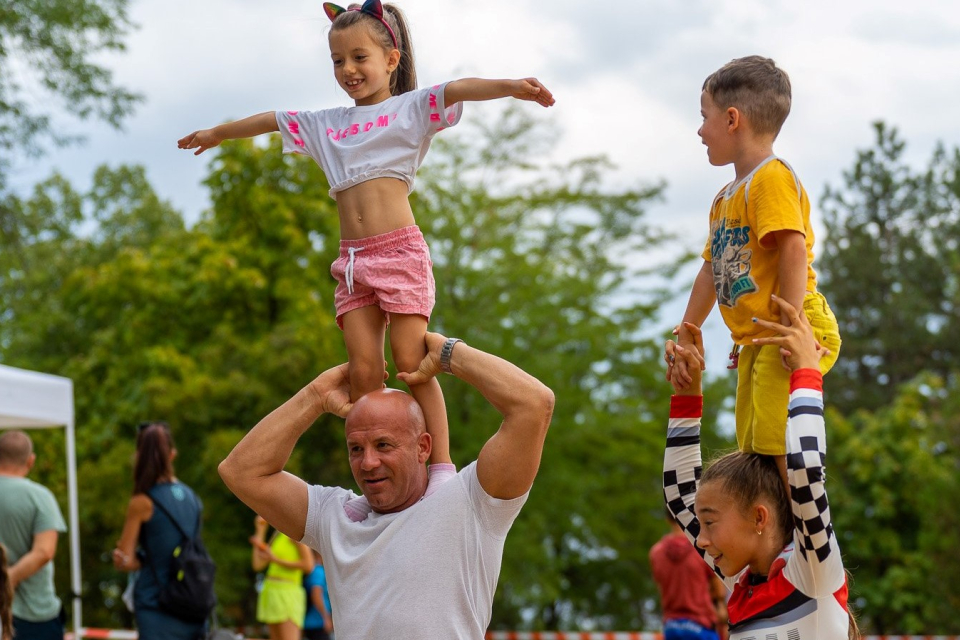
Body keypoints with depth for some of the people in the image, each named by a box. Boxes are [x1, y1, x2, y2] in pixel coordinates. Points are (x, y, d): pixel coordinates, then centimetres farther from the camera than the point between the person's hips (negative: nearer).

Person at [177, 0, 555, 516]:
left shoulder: (409, 108, 5)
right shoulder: (327, 125, 20)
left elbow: (458, 89, -13)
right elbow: (270, 120, 34)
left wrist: (509, 86, -31)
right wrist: (217, 133, 49)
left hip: (399, 251, -5)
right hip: (352, 261, 5)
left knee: (411, 361, -12)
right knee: (363, 369, -5)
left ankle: (442, 468, -10)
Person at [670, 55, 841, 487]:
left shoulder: (772, 178, -11)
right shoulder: (724, 199, 20)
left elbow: (794, 249, -21)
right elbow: (711, 272, 24)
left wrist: (791, 325, -28)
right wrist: (685, 339, 22)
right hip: (753, 341, 10)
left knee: (779, 442, -19)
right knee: (754, 451, 11)